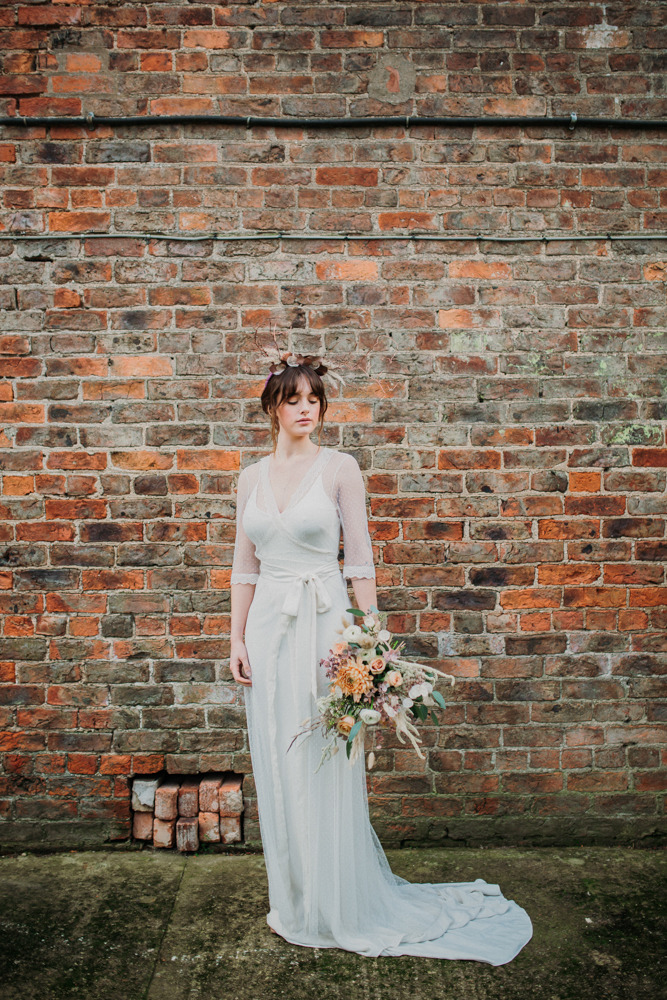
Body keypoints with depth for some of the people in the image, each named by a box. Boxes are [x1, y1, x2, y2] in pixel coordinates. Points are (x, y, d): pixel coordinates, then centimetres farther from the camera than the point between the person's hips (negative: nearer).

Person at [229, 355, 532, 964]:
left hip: (322, 623, -4)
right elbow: (245, 566, 12)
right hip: (267, 626, 4)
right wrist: (238, 638, 7)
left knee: (325, 767, 2)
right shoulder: (252, 477, 9)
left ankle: (340, 908, 22)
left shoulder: (339, 468, -3)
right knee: (277, 769, 12)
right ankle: (293, 901, 31)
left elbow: (360, 560, -4)